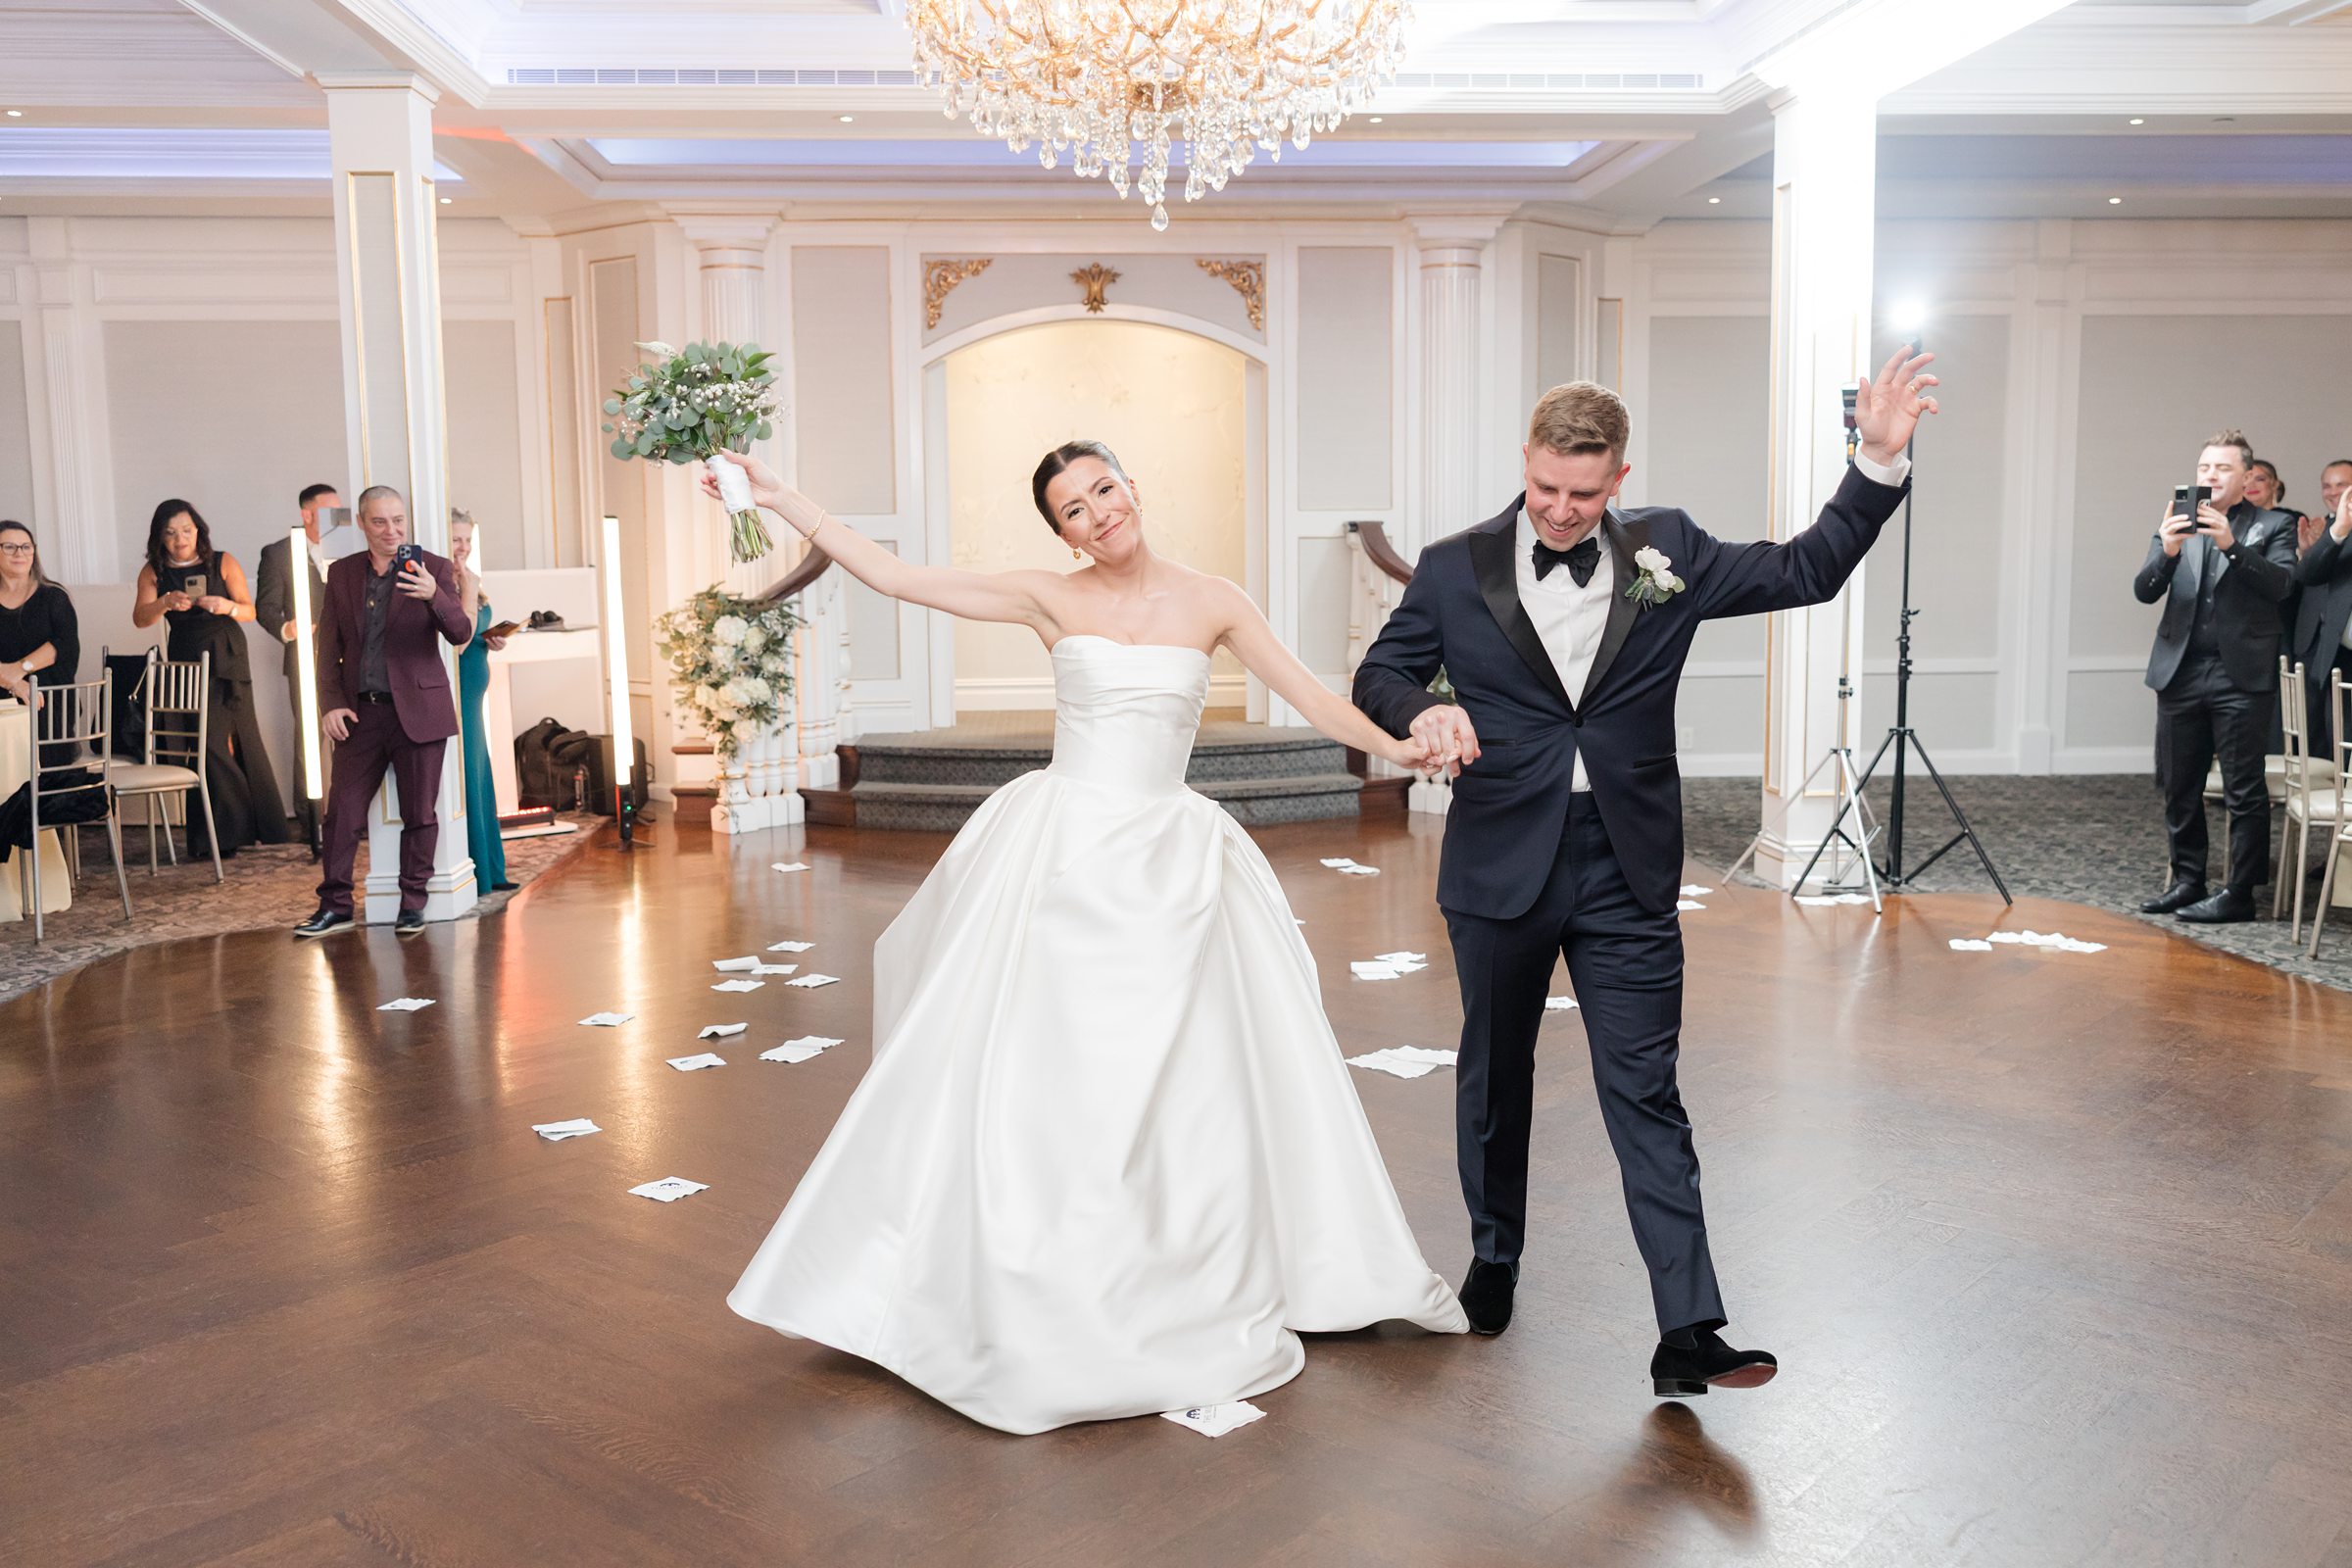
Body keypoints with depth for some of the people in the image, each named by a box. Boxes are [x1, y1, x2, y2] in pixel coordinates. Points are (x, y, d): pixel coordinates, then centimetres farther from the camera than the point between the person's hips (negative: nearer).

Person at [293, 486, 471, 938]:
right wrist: (331, 704, 0)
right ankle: (335, 905, 13)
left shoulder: (433, 570, -1)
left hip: (417, 710, -3)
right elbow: (328, 647, 12)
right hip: (360, 714, 3)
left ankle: (413, 903, 15)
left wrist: (433, 595, -31)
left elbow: (459, 634, -12)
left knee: (419, 814, 3)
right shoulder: (341, 573, 9)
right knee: (342, 812, 4)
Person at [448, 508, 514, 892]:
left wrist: (490, 641, 6)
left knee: (477, 778, 13)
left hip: (471, 692, 10)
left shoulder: (462, 580, 15)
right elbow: (458, 636, -22)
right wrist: (470, 591, -20)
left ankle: (487, 873, 21)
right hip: (451, 693, -10)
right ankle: (472, 875, 1)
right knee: (464, 778, -5)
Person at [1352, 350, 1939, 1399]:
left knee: (1647, 1096, -1)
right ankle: (1494, 1257, 39)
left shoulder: (1666, 553, 3)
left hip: (1627, 875, 0)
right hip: (1500, 870, 1)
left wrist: (1879, 462, -3)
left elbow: (1804, 572, 8)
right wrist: (1423, 710, -17)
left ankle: (1688, 1333, 2)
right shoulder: (1455, 570, 0)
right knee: (1494, 1076, 17)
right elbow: (1378, 674, 6)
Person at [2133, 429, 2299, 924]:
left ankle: (2240, 893, 5)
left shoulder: (2272, 526, 4)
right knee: (2178, 787, 9)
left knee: (2244, 791, -2)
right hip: (2180, 673, 4)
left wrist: (2231, 545, -25)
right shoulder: (2176, 525, 12)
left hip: (2241, 675, -3)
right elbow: (2144, 591, 1)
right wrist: (2166, 551, -18)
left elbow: (2281, 583, -12)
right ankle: (2187, 882, 21)